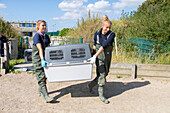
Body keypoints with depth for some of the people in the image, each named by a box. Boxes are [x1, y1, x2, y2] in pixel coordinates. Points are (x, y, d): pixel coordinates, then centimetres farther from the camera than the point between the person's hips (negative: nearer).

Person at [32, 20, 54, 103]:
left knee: (45, 76, 13)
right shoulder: (36, 36, -12)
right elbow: (40, 49, -24)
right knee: (41, 77, -9)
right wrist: (42, 60, -33)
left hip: (45, 58, 7)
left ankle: (40, 90, 33)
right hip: (37, 59, -7)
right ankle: (45, 96, -12)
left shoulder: (46, 36, 10)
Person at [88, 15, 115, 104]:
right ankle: (101, 95, 9)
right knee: (102, 75, -6)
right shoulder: (97, 34, -5)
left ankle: (90, 85, 36)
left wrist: (95, 56, -32)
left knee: (105, 74, 12)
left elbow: (104, 45, -25)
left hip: (107, 58, 2)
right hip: (99, 58, -2)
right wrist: (94, 56, 14)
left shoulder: (112, 35, -13)